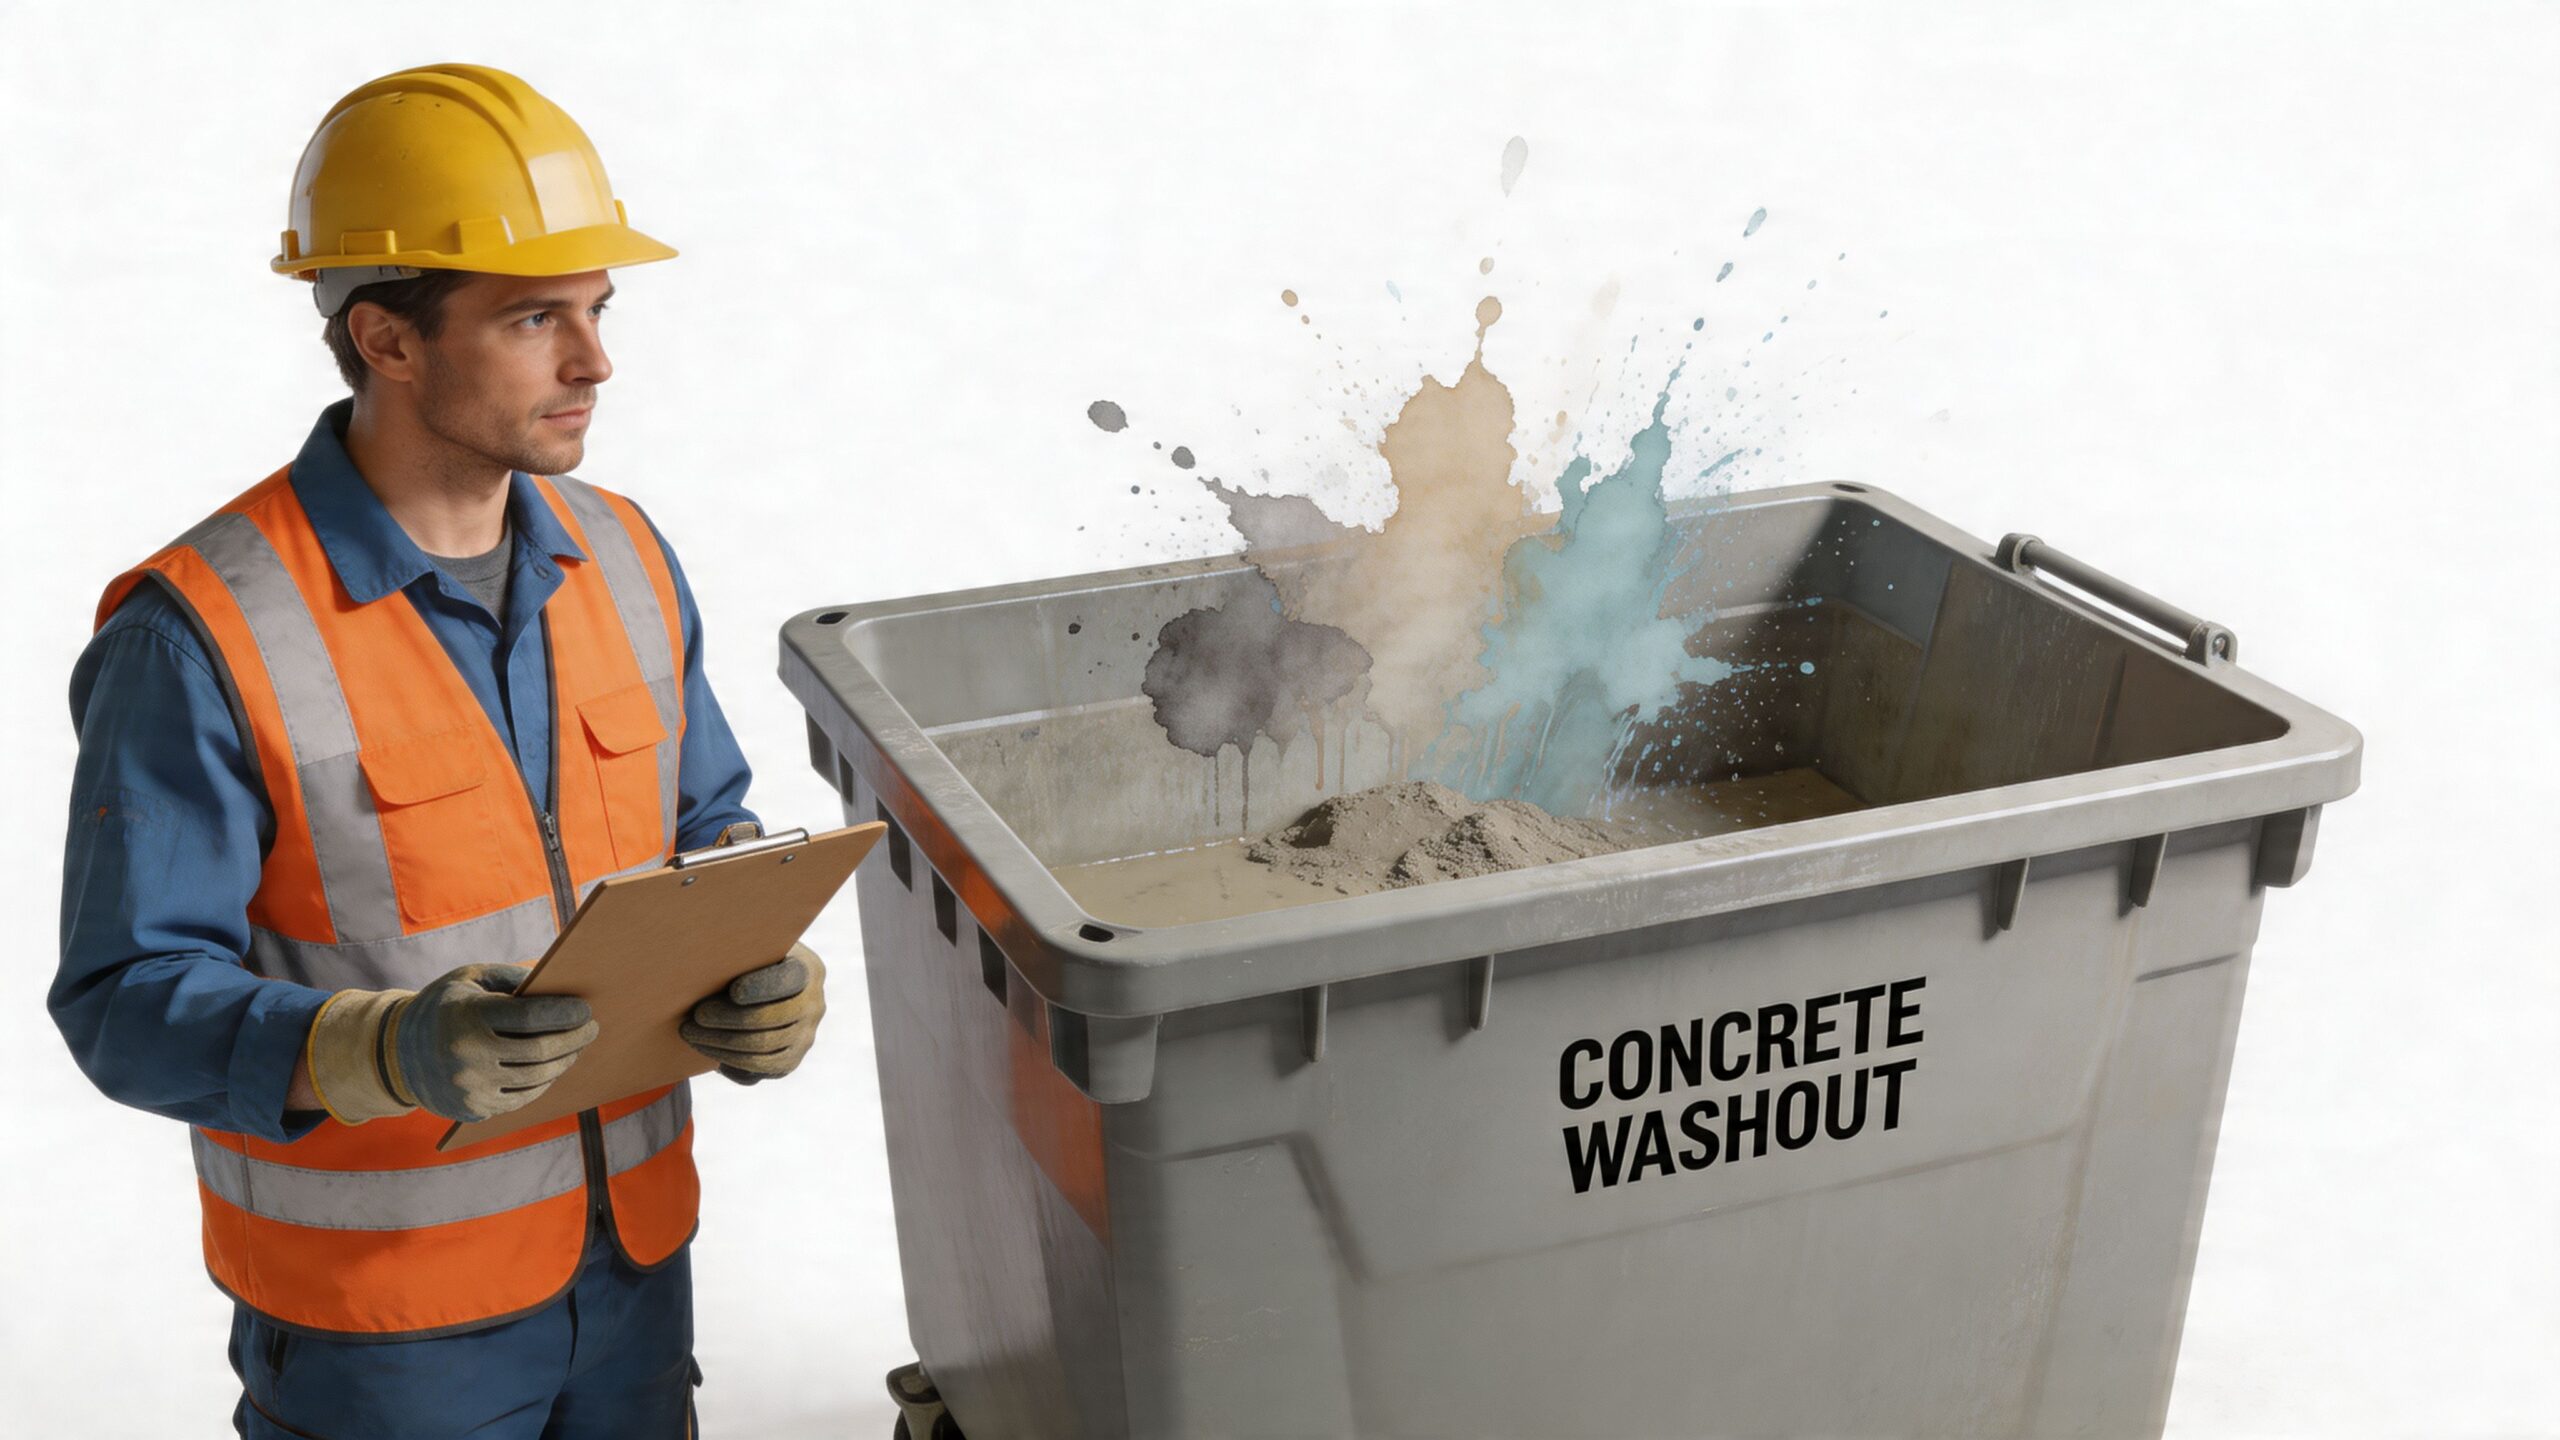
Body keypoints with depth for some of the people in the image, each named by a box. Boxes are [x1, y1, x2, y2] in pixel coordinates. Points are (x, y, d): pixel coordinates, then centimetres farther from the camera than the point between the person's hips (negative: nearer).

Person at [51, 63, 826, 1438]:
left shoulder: (624, 559, 0)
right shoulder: (202, 639, -19)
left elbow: (707, 825, 10)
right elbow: (128, 1000, -17)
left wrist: (761, 966, -11)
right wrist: (389, 1052, -33)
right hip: (378, 1307, -5)